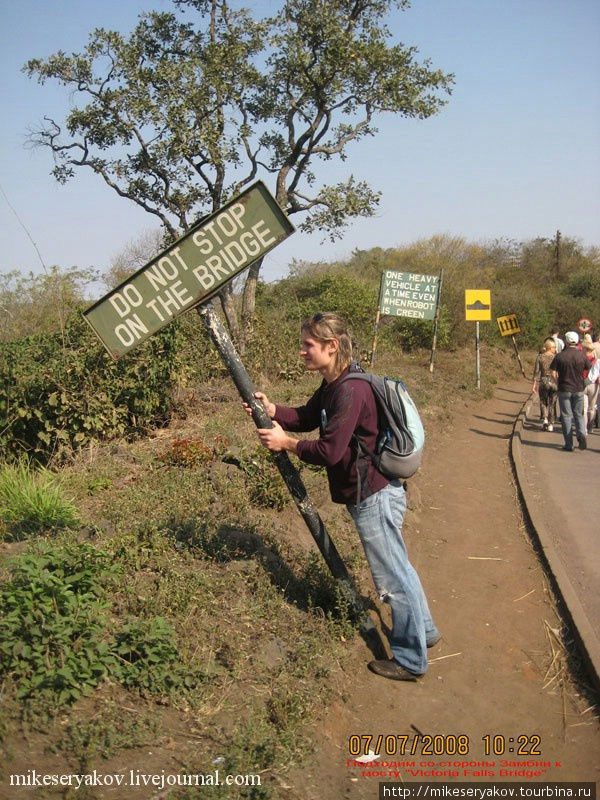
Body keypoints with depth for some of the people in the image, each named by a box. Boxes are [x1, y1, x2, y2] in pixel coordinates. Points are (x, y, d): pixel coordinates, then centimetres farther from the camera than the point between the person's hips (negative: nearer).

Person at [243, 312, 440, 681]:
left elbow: (330, 451, -26)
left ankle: (410, 660, 20)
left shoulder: (350, 390, -24)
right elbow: (307, 417, 16)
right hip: (374, 493, 11)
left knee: (392, 578, 4)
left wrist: (286, 443, -14)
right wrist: (273, 410, -1)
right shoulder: (332, 386, 7)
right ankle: (424, 630, 42)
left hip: (374, 496, -11)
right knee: (397, 566, 24)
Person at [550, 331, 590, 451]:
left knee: (566, 416, 5)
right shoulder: (582, 356, -2)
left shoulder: (559, 356, -8)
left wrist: (558, 383, 6)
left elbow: (554, 373, -10)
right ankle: (581, 433, -12)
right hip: (579, 389, 2)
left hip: (564, 390, -2)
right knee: (578, 414, 14)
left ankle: (569, 444, 5)